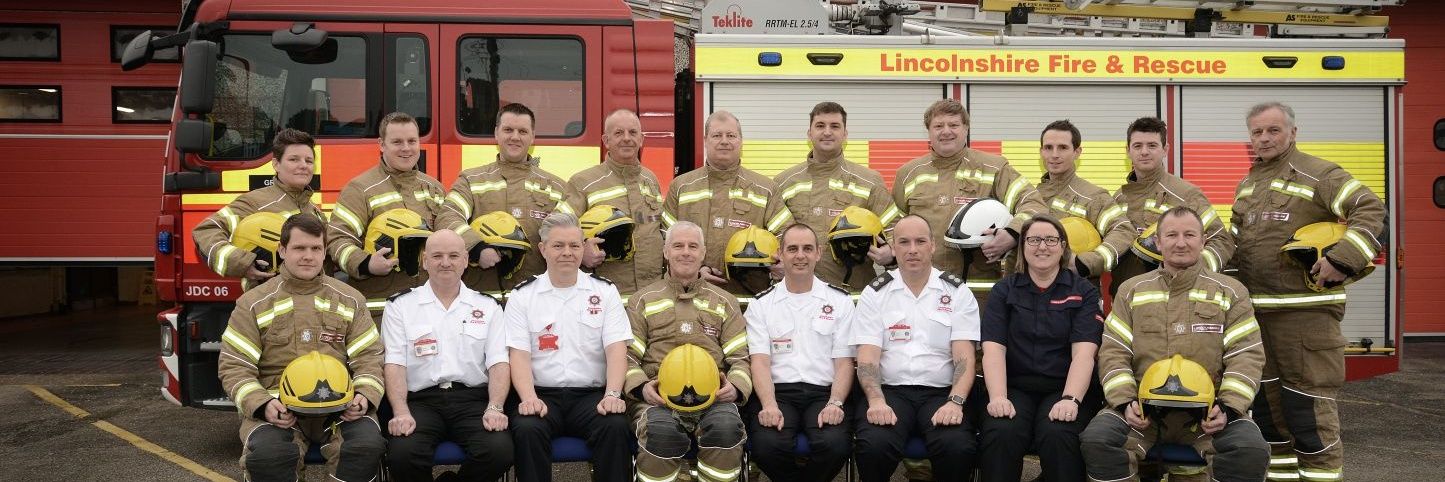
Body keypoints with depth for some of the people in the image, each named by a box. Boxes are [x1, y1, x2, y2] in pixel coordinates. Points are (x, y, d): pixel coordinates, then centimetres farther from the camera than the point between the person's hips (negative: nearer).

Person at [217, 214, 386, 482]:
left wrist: (365, 395, -10)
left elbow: (368, 358, 11)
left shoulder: (350, 300, 14)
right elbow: (234, 365, 5)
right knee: (265, 455, -34)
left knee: (369, 445, -30)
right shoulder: (253, 304, 9)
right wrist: (261, 405, -13)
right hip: (279, 408, -1)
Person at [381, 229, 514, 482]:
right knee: (402, 455, -32)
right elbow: (395, 364, 1)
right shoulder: (400, 305, 10)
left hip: (473, 398, 1)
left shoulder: (487, 306, 14)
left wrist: (494, 408, -12)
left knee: (500, 451, -28)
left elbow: (498, 363, 5)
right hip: (421, 401, -1)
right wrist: (401, 412, -15)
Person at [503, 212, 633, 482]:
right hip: (541, 394, 0)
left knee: (615, 426, -30)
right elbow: (519, 355, 0)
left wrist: (612, 395, -15)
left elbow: (616, 349, 1)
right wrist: (529, 399, -17)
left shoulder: (605, 291, 12)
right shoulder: (522, 296, 10)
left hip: (591, 394, 0)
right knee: (527, 429, -32)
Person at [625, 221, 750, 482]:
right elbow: (628, 356, 11)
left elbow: (740, 358, 15)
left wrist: (736, 387, -7)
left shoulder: (725, 302, 22)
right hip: (657, 397, -1)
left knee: (727, 427, -34)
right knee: (662, 432, -37)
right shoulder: (643, 301, 18)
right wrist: (641, 387, -10)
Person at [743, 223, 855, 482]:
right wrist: (769, 406, -17)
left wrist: (835, 403, -12)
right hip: (777, 391, 0)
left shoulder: (839, 300, 13)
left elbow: (844, 362, 6)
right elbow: (760, 361, 1)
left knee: (836, 444, -32)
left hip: (824, 392, 0)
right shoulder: (761, 304, 12)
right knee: (767, 445, -32)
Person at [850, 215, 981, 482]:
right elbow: (868, 357, 1)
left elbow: (964, 357, 1)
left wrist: (955, 402, -17)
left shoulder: (957, 292, 9)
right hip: (889, 391, 0)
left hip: (941, 392, 0)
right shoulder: (875, 294, 9)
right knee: (874, 446, -32)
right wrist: (876, 401, -17)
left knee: (959, 448, -31)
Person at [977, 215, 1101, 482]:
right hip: (1016, 387, 1)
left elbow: (1084, 352, -5)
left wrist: (1070, 399, -22)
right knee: (1000, 433, -31)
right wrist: (998, 397, -18)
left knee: (1057, 434, -33)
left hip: (1064, 388, -1)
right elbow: (993, 349, -1)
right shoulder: (1003, 291, 12)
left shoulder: (1084, 291, 9)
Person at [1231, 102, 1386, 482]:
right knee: (1264, 400, 13)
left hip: (1304, 309, -7)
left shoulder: (1318, 175, -5)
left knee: (1307, 403, -7)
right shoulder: (1246, 185, 18)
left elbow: (1371, 210, -14)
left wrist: (1342, 259, -23)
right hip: (1253, 309, 8)